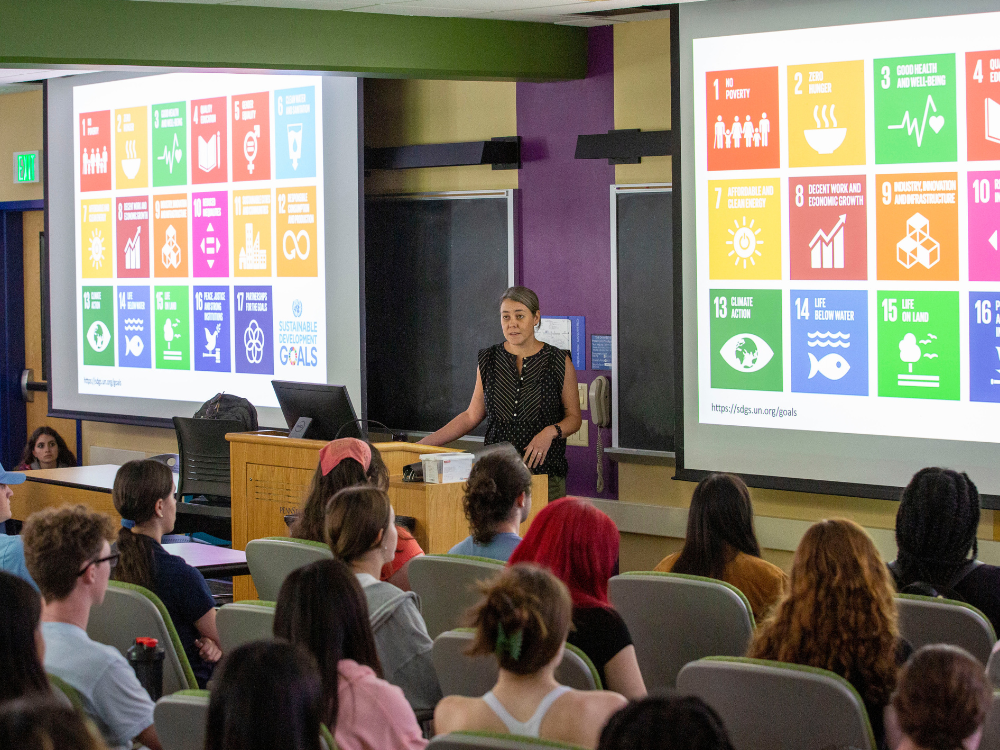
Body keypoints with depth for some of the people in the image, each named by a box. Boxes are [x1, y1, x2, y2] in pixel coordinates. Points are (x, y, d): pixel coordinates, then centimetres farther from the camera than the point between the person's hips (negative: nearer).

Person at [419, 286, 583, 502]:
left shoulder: (559, 362, 1)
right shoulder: (488, 360, 9)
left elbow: (574, 417, 7)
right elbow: (472, 416, 13)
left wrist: (550, 432, -14)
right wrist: (424, 444, 7)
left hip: (545, 472, -2)